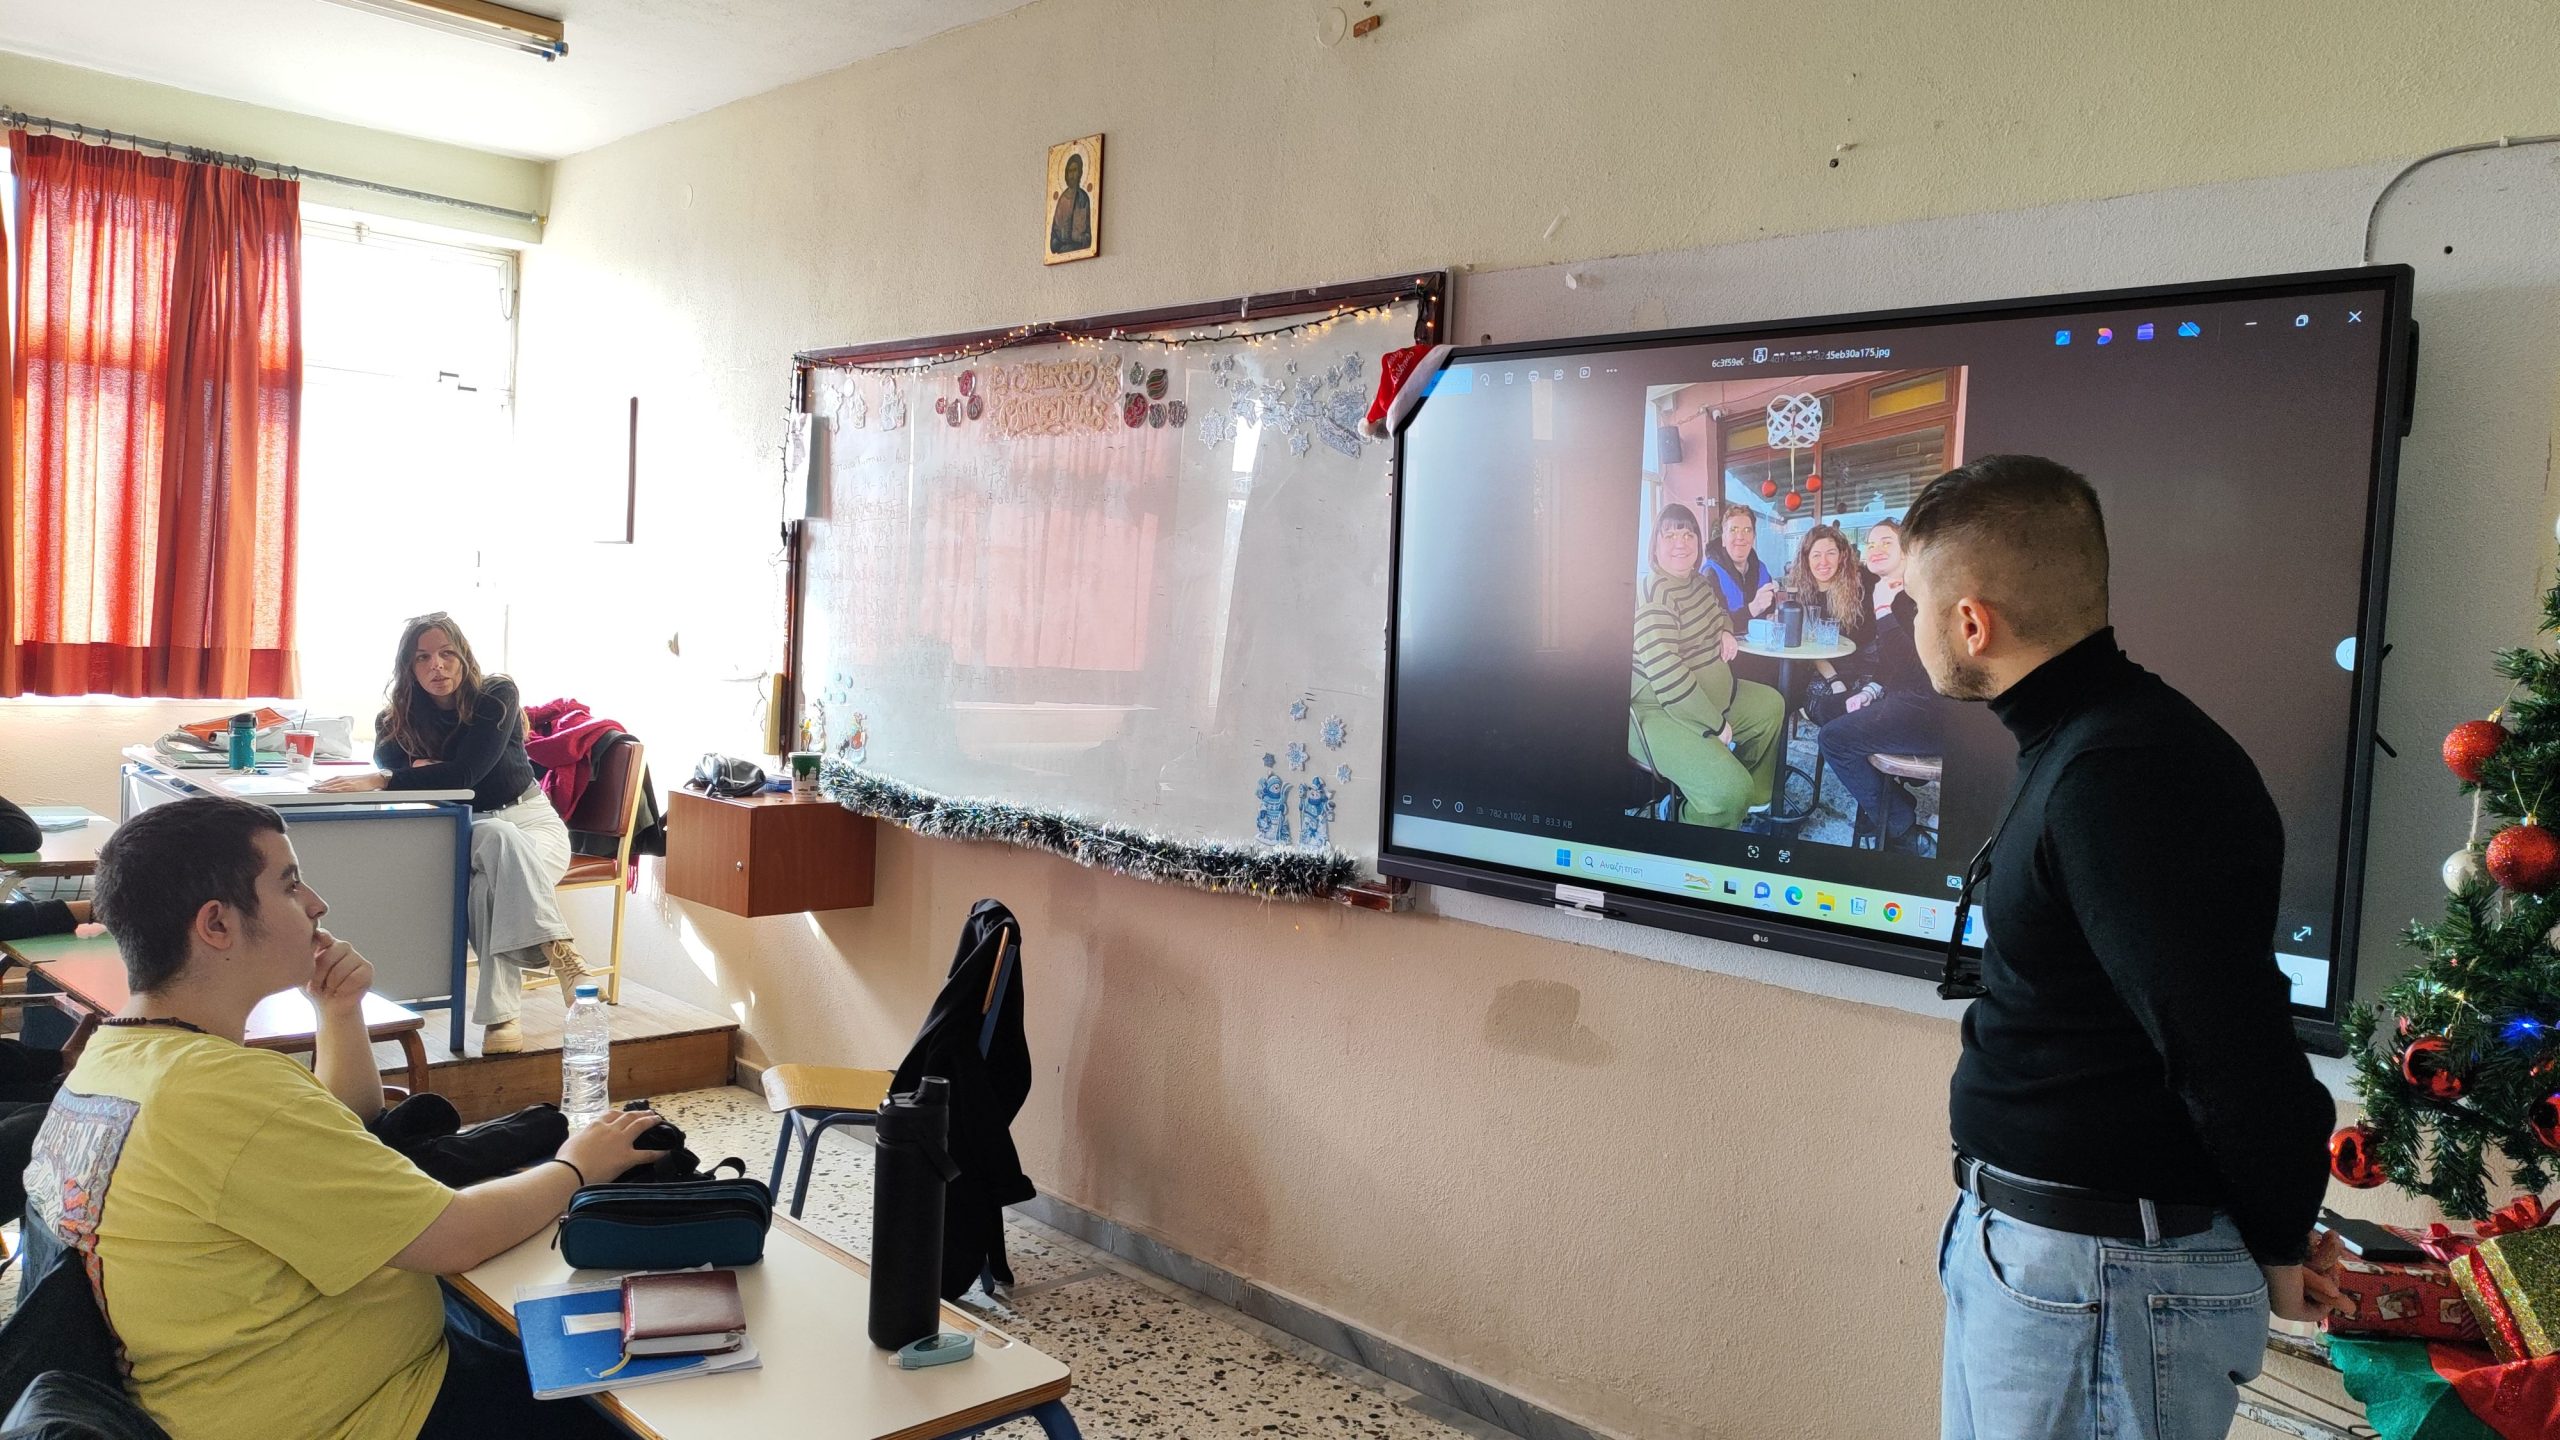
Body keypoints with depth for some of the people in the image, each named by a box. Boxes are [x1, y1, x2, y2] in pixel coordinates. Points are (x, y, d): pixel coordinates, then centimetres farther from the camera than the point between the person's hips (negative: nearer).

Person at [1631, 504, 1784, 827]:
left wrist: (1726, 631, 9)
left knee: (1772, 705, 27)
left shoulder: (1699, 581, 8)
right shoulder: (1655, 595, -22)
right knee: (1730, 792, -28)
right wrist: (1717, 724, -22)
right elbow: (1665, 674, -30)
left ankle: (1755, 795, 36)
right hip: (1661, 712, -11)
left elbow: (1719, 611, 34)